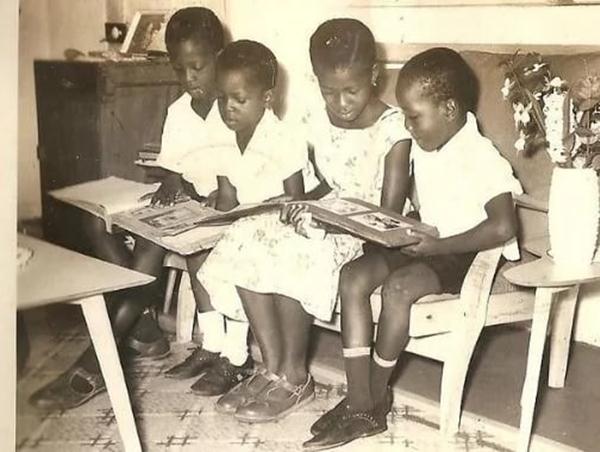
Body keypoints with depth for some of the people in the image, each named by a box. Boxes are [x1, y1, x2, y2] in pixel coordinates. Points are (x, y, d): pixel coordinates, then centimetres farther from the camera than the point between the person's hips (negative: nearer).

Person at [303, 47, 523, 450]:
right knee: (353, 276, -16)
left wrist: (438, 245, -25)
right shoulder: (423, 147, 7)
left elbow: (503, 226, -32)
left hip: (466, 253, -8)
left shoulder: (482, 158, -19)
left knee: (398, 288, -32)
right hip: (427, 244, 8)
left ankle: (376, 398, -8)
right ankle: (359, 405, -18)